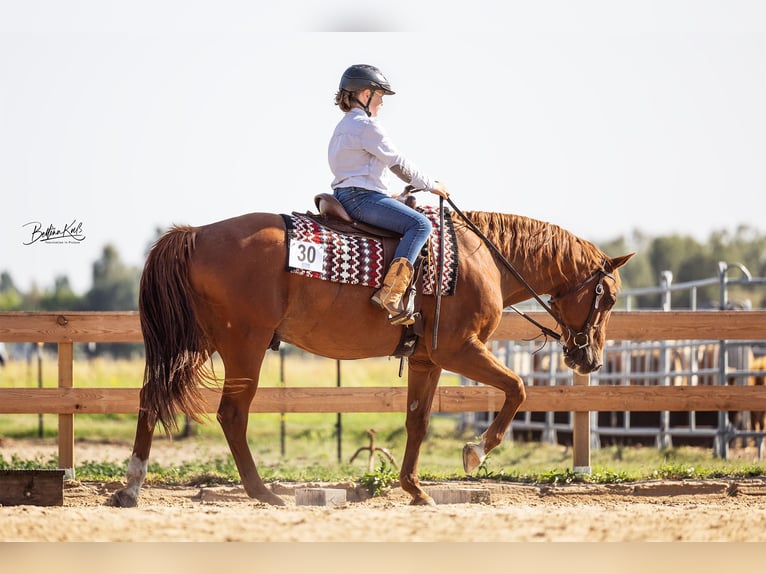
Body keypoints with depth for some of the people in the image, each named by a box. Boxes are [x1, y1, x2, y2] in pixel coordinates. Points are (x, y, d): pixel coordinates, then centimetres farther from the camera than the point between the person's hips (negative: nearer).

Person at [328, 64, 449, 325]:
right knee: (419, 224, -22)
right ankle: (391, 293, -35)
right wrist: (432, 185, 4)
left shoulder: (344, 127, 23)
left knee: (418, 222, 22)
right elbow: (398, 164, -7)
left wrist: (388, 196, 26)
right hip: (361, 198, -11)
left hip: (344, 196, 11)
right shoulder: (368, 125, -9)